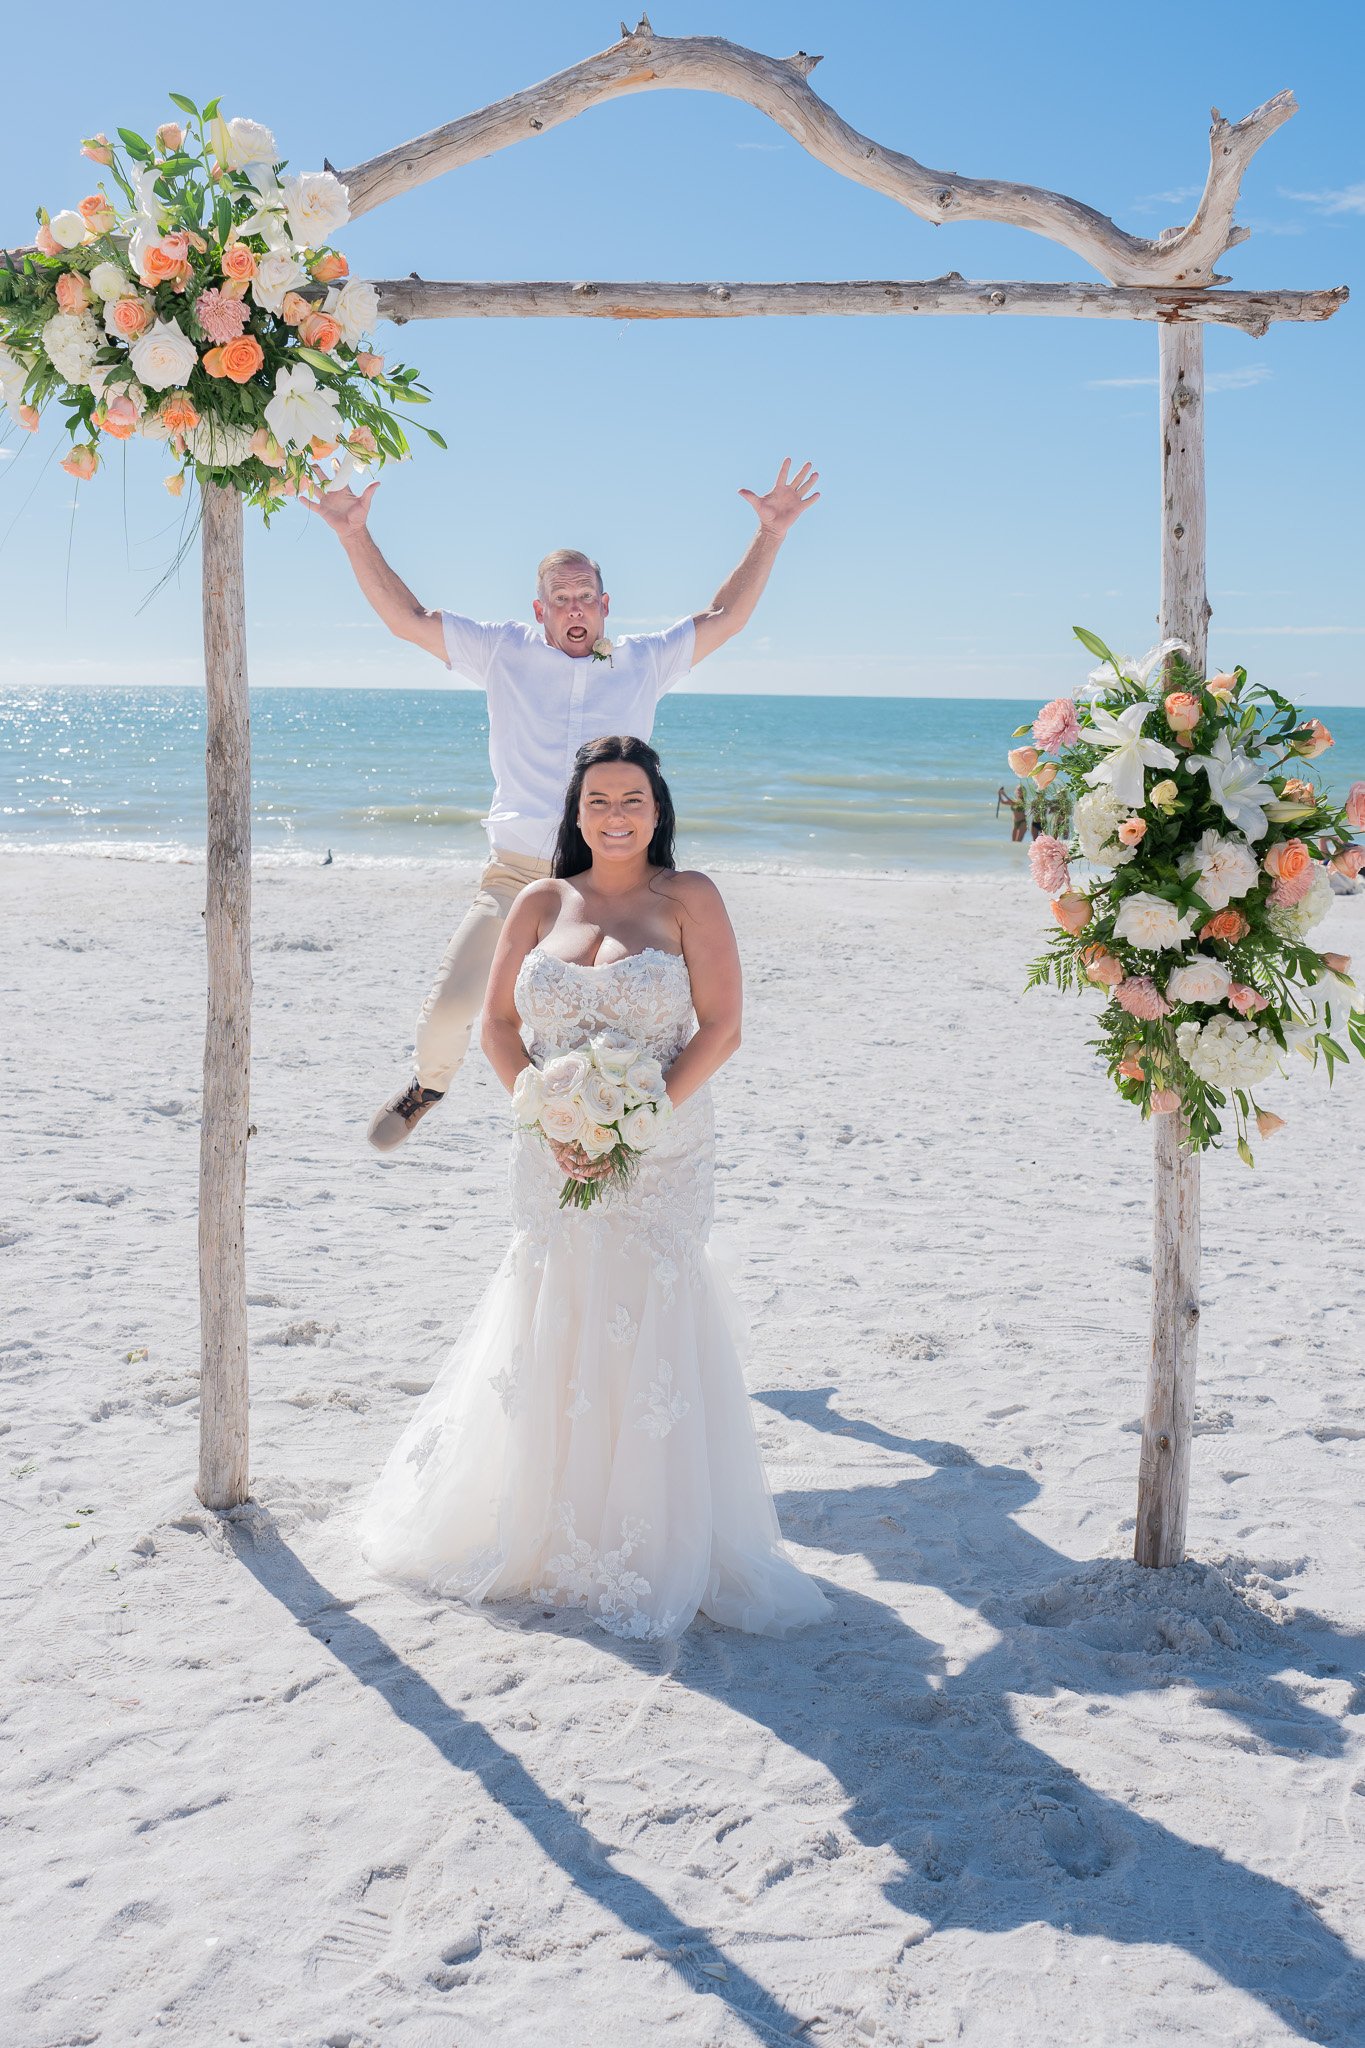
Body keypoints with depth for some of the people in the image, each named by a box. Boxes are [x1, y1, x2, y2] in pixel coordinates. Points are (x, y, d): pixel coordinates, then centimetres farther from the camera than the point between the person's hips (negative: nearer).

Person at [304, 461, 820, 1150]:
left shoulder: (643, 662, 11)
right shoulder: (504, 653, 8)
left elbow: (723, 618, 16)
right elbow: (408, 617, 8)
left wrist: (770, 535, 10)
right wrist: (355, 535, 2)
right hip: (516, 877, -1)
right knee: (448, 1006, -9)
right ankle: (429, 1083, 24)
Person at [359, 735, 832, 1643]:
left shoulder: (689, 899, -2)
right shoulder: (541, 904, 7)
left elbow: (720, 1030, -7)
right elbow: (499, 1028, 7)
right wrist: (552, 1122, -9)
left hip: (661, 1158, -3)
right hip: (557, 1153, 3)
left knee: (649, 1338, -3)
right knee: (551, 1335, 7)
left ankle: (653, 1542, 12)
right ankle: (543, 1525, 26)